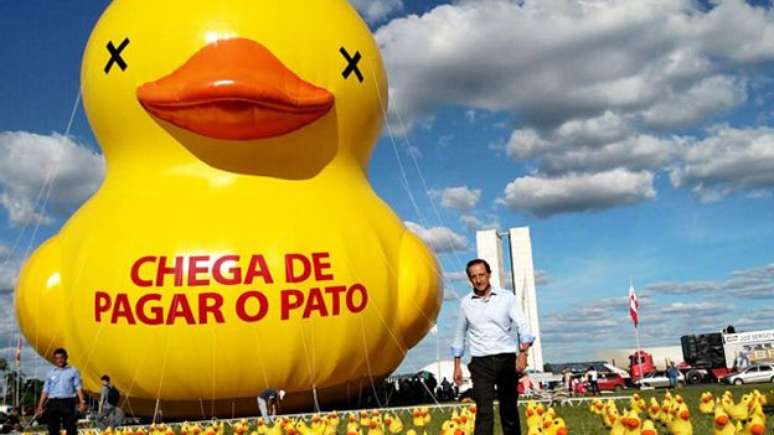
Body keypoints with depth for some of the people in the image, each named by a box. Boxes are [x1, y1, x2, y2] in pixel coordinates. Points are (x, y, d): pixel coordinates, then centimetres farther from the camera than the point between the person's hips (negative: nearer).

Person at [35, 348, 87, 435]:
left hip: (67, 402, -3)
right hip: (53, 403, 3)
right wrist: (40, 406, 6)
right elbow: (45, 390, 12)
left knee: (70, 428, -3)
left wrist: (82, 402, -10)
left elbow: (78, 388, 1)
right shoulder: (50, 373, 14)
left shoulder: (73, 371, 7)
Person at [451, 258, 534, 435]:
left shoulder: (507, 297, 0)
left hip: (506, 360, 0)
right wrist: (457, 366, 13)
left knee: (509, 409, 9)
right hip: (480, 363, 0)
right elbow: (460, 335, 15)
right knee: (484, 411, -9)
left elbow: (522, 326, -8)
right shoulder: (465, 303, 6)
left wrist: (523, 352, -25)